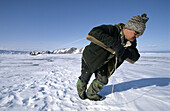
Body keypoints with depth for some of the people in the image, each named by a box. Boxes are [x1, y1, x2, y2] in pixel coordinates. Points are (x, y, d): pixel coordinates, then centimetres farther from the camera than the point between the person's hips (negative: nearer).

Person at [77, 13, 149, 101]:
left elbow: (134, 58, -13)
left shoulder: (131, 42, -9)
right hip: (90, 59, -5)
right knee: (85, 78, 12)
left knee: (103, 80, 6)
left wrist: (126, 52, -36)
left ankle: (90, 94, 34)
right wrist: (113, 43, -55)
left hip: (103, 62, 6)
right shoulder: (112, 30, -31)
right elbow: (94, 32, -46)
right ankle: (81, 90, 47)